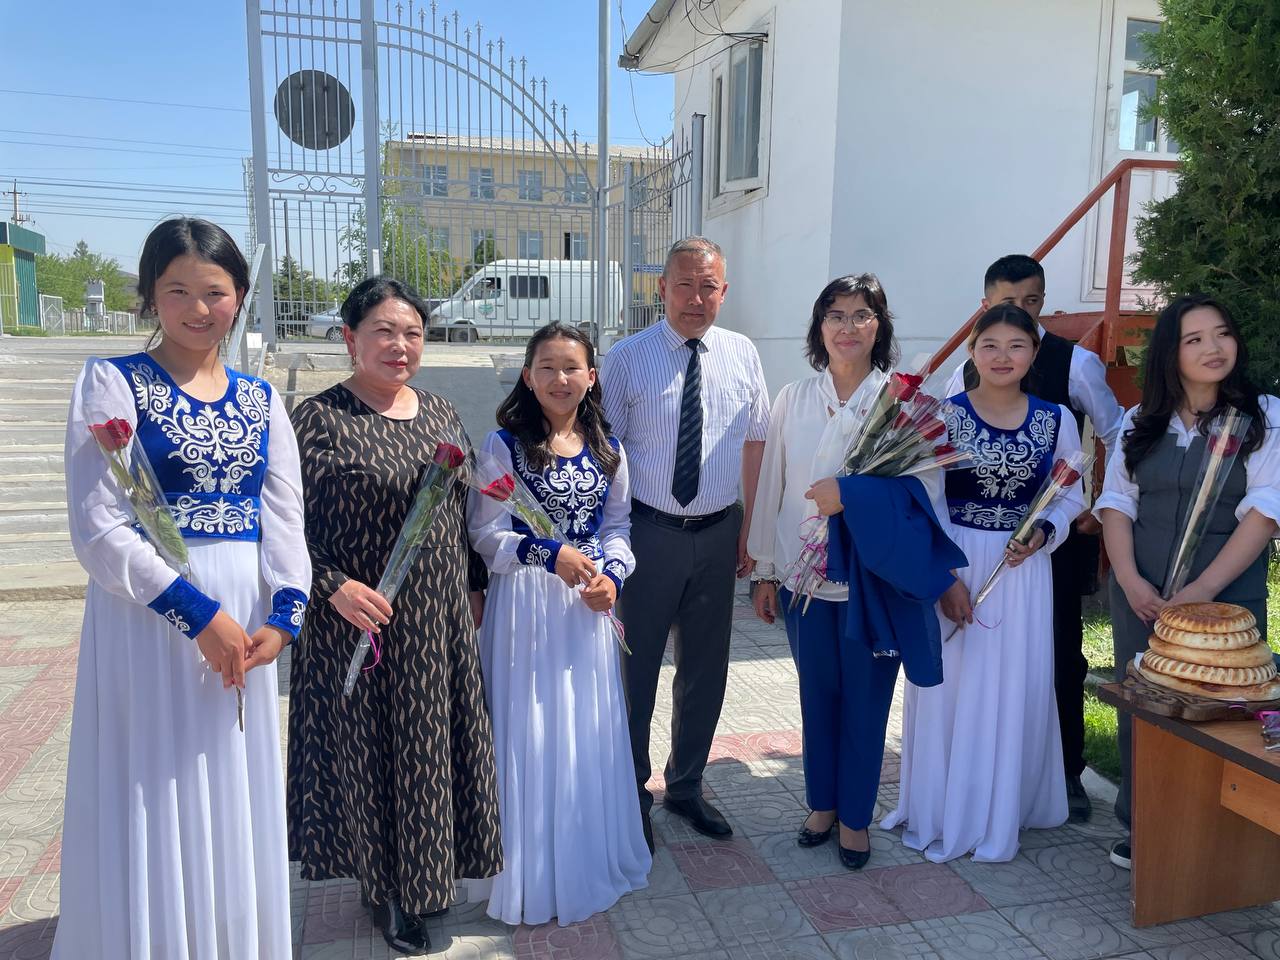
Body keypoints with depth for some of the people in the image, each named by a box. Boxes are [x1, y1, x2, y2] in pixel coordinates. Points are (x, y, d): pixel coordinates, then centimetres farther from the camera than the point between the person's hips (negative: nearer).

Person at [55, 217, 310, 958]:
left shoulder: (261, 398, 9)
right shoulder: (113, 384, -3)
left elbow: (285, 516, 3)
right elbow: (98, 529, -11)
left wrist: (284, 614, -11)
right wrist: (199, 613, -17)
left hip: (244, 624, 4)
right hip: (146, 617, -4)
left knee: (234, 806, 14)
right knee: (153, 808, 7)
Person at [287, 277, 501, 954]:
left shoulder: (441, 414, 6)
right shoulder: (317, 421, -11)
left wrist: (474, 583, 14)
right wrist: (334, 586, -22)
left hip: (440, 619, 5)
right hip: (360, 620, -5)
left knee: (431, 741, 16)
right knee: (367, 746, 10)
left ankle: (419, 874, 39)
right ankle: (383, 889, 32)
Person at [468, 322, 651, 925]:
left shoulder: (607, 450, 6)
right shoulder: (504, 444, -7)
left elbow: (618, 526, 10)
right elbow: (486, 532, -9)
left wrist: (611, 575, -8)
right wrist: (550, 555, -21)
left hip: (589, 603, 4)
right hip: (524, 604, -4)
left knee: (591, 733, 13)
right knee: (529, 734, 5)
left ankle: (591, 862, 34)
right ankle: (534, 875, 25)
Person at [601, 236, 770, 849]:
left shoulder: (741, 355, 4)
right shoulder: (627, 359, -6)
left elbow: (755, 443, 8)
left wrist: (751, 530, 6)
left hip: (719, 534, 4)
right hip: (648, 533, -3)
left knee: (706, 668, 16)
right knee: (635, 666, 8)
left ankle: (686, 785, 38)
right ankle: (630, 794, 30)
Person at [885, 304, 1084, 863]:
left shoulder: (1055, 419, 3)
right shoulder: (945, 415, -4)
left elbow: (1072, 496, 12)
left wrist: (1043, 533, -8)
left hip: (1023, 571, 2)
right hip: (951, 566, -2)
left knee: (1014, 691, 8)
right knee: (948, 686, 5)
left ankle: (999, 817, 26)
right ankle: (939, 815, 22)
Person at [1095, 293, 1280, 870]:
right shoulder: (1141, 422, 8)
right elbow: (1116, 502, 4)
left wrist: (1201, 592, -17)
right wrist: (1130, 579, -10)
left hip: (1227, 598, -3)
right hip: (1140, 596, 3)